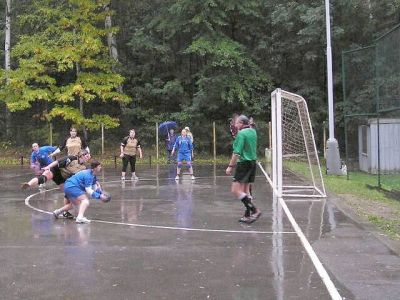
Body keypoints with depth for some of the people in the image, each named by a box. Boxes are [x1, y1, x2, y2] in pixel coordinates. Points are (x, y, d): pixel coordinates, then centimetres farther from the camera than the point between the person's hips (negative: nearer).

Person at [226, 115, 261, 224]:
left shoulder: (241, 134, -13)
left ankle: (254, 210, -14)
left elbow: (237, 153, -18)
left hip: (244, 163, -9)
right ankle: (248, 215, 15)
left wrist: (230, 166, -15)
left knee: (235, 190, -9)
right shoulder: (253, 131, 10)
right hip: (253, 163, 9)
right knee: (245, 190, 15)